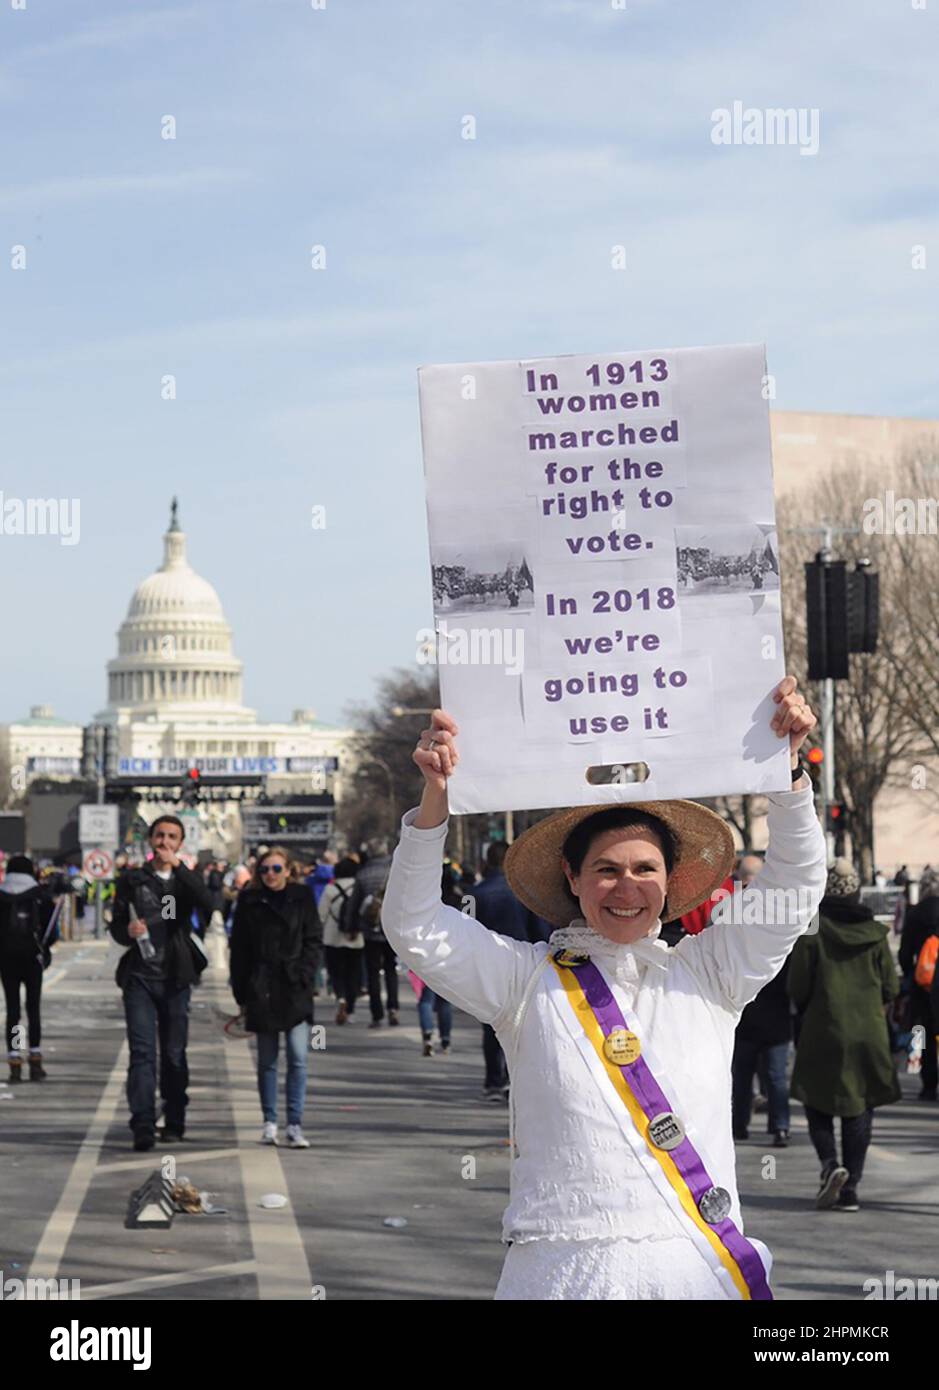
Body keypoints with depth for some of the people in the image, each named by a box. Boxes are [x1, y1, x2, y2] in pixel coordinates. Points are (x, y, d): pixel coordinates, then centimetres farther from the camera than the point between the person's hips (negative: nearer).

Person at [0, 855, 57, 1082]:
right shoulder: (39, 895, -2)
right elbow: (50, 925, -4)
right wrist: (45, 948, 9)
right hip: (32, 957, 0)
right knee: (34, 1009, 9)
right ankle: (35, 1061, 7)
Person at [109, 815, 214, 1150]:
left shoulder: (186, 879, 8)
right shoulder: (132, 880, 8)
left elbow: (207, 904, -13)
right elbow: (116, 926, 8)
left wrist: (177, 865, -19)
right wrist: (128, 931, -15)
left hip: (175, 978, 1)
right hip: (139, 976, -1)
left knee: (175, 1053, 7)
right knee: (142, 1052, -10)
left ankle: (174, 1122, 18)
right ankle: (143, 1126, -16)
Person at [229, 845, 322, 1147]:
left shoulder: (302, 898, 4)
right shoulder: (250, 901, 4)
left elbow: (314, 941, 5)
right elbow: (239, 949, 5)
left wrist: (304, 976, -8)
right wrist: (241, 992, 1)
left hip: (295, 989, -1)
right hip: (261, 990, 1)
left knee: (298, 1058, -7)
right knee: (266, 1060, 8)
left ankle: (295, 1125, -5)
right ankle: (269, 1122, 17)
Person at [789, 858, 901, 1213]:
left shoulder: (812, 931, -8)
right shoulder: (874, 933, 0)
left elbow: (798, 987, -7)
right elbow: (890, 988, 3)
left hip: (823, 1034, -2)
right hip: (869, 1034, 2)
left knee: (817, 1102, 11)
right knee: (859, 1110, 9)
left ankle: (830, 1164, -13)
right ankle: (850, 1188, 5)